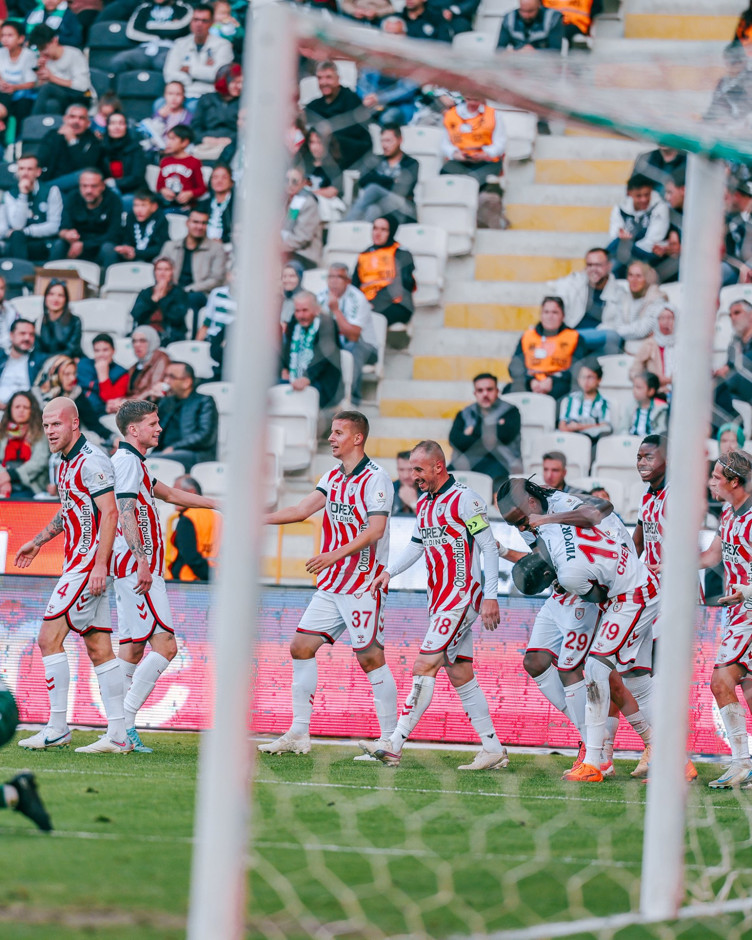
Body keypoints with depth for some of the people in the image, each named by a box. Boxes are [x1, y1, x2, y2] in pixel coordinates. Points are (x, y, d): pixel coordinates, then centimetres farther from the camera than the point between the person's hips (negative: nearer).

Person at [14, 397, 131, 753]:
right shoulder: (67, 463, 16)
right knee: (98, 649, 6)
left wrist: (99, 565, -25)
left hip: (88, 563, -10)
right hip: (78, 563, 10)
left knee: (50, 637, -10)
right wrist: (37, 542, 37)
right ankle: (118, 735, 5)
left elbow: (110, 512, -20)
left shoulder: (91, 461, -14)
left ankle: (57, 728, -7)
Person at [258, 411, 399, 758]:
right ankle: (299, 735, 8)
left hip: (364, 584, -8)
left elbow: (375, 530, -20)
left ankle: (390, 740, -1)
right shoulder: (333, 477, 13)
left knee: (370, 658, -8)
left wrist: (336, 554, -28)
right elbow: (301, 510, 12)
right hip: (331, 585, 8)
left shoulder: (376, 478, -11)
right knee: (301, 647, 4)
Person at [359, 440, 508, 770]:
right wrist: (389, 572, 9)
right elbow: (416, 545, 25)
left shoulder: (464, 500, -11)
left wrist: (490, 597, -17)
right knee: (459, 674, 8)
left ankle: (394, 746, -17)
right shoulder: (423, 504, 14)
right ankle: (492, 749, 12)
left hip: (462, 596, -9)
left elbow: (488, 547, -12)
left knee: (425, 666, -14)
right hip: (439, 599, 9)